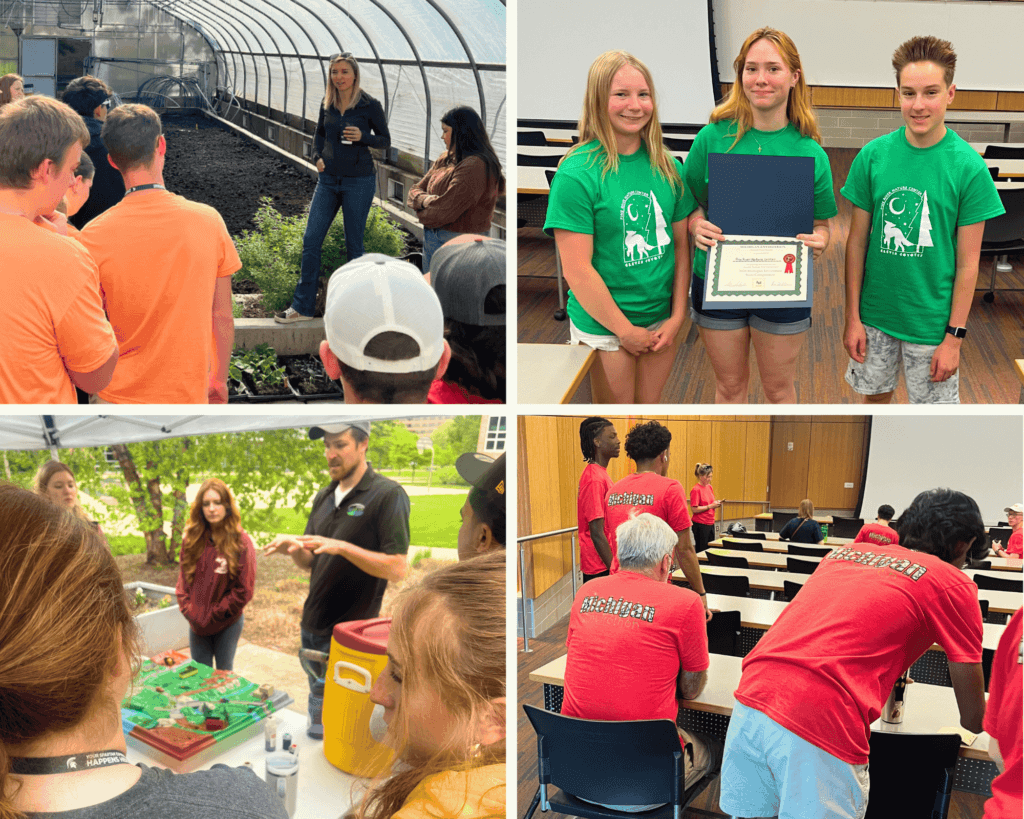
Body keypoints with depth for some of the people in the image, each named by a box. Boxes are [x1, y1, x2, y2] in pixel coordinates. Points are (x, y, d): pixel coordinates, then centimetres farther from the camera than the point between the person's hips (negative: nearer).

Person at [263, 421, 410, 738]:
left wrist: (341, 547, -26)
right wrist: (293, 548, -9)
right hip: (314, 626, 7)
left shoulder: (388, 495, -12)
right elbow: (311, 563, 14)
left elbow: (397, 569, -18)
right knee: (317, 718, 18)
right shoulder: (324, 497, 11)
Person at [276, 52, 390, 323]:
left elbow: (385, 140, -1)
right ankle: (302, 307, 9)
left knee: (353, 244, 3)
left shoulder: (370, 105, -8)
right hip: (328, 179, 5)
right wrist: (317, 157, 3)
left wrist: (362, 137, -18)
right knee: (311, 240, 1)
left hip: (359, 181, -5)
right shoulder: (327, 103, 5)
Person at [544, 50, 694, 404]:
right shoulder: (577, 173, -15)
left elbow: (681, 244, 7)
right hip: (603, 324, -5)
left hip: (661, 319, 5)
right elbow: (576, 271, -17)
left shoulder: (667, 167, 2)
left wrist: (676, 317, -1)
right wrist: (625, 329, -12)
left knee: (650, 404, 17)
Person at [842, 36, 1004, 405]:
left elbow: (967, 263, -9)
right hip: (875, 313, 2)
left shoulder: (969, 167, -12)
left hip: (932, 320, -2)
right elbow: (857, 241, -1)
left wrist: (954, 336, -10)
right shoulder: (873, 155, -7)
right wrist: (853, 316, -2)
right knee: (875, 394, 18)